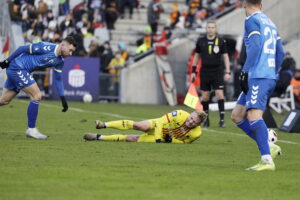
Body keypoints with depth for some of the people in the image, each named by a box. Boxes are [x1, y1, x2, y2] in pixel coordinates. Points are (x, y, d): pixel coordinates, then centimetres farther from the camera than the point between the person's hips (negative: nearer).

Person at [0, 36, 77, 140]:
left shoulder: (60, 61, 2)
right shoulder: (46, 48, -23)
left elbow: (58, 79, 11)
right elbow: (22, 49, -16)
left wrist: (63, 98, 4)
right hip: (17, 67, -9)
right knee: (36, 96, -12)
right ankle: (31, 129, -5)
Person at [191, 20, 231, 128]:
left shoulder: (221, 41, -2)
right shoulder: (201, 41, 3)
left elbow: (225, 56, 2)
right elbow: (197, 56, 13)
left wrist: (228, 72, -4)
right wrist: (193, 71, 11)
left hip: (217, 71, -2)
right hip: (205, 71, 2)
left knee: (219, 94, -11)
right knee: (205, 96, 3)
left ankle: (222, 119, -7)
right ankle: (206, 119, 16)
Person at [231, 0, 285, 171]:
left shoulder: (251, 20, -3)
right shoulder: (270, 22, 22)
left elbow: (255, 47, -15)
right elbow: (280, 53, 22)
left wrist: (245, 72, -15)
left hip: (258, 77, -9)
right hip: (270, 77, 9)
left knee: (254, 115, -18)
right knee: (237, 116, 11)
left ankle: (267, 160, -29)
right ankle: (269, 147, 5)